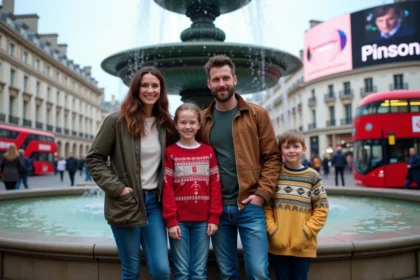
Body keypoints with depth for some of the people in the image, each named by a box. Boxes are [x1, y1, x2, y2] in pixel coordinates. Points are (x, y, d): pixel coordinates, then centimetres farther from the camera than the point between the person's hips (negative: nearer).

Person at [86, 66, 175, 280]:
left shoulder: (165, 124, 6)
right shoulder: (117, 121, -6)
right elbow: (94, 159, -4)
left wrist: (163, 193, 2)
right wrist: (117, 188, -12)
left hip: (154, 201, 3)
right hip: (125, 203, -3)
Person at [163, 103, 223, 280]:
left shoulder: (208, 151, 8)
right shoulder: (170, 152, 1)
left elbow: (215, 186, 5)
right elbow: (167, 188, -3)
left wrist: (214, 217, -1)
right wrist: (171, 220, -9)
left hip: (203, 220, 2)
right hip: (179, 220, -2)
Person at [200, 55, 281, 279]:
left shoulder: (257, 114, 0)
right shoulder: (202, 120, 6)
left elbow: (272, 157, -1)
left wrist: (262, 194, -11)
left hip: (250, 206, -2)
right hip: (217, 208, 2)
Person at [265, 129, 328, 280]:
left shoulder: (313, 176, -2)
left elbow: (321, 209, -2)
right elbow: (267, 207, 1)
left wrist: (307, 232, -10)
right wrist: (272, 230, -9)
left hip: (303, 246, -1)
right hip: (278, 245, 1)